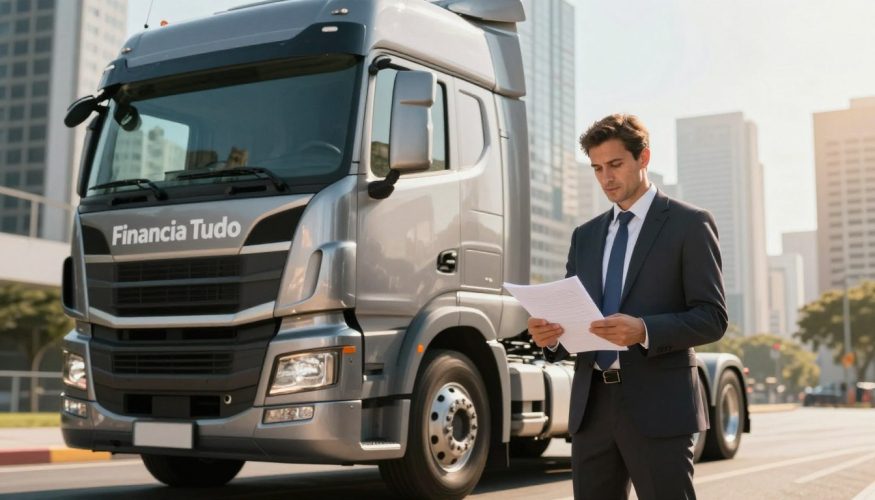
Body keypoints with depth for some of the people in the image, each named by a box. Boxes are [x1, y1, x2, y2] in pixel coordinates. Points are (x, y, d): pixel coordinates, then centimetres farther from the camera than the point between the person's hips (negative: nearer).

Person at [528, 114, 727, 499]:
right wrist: (551, 334, -7)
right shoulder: (585, 235, 17)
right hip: (592, 406, 5)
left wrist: (644, 331, -23)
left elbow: (712, 317, -6)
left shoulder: (689, 224, 0)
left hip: (657, 408, -5)